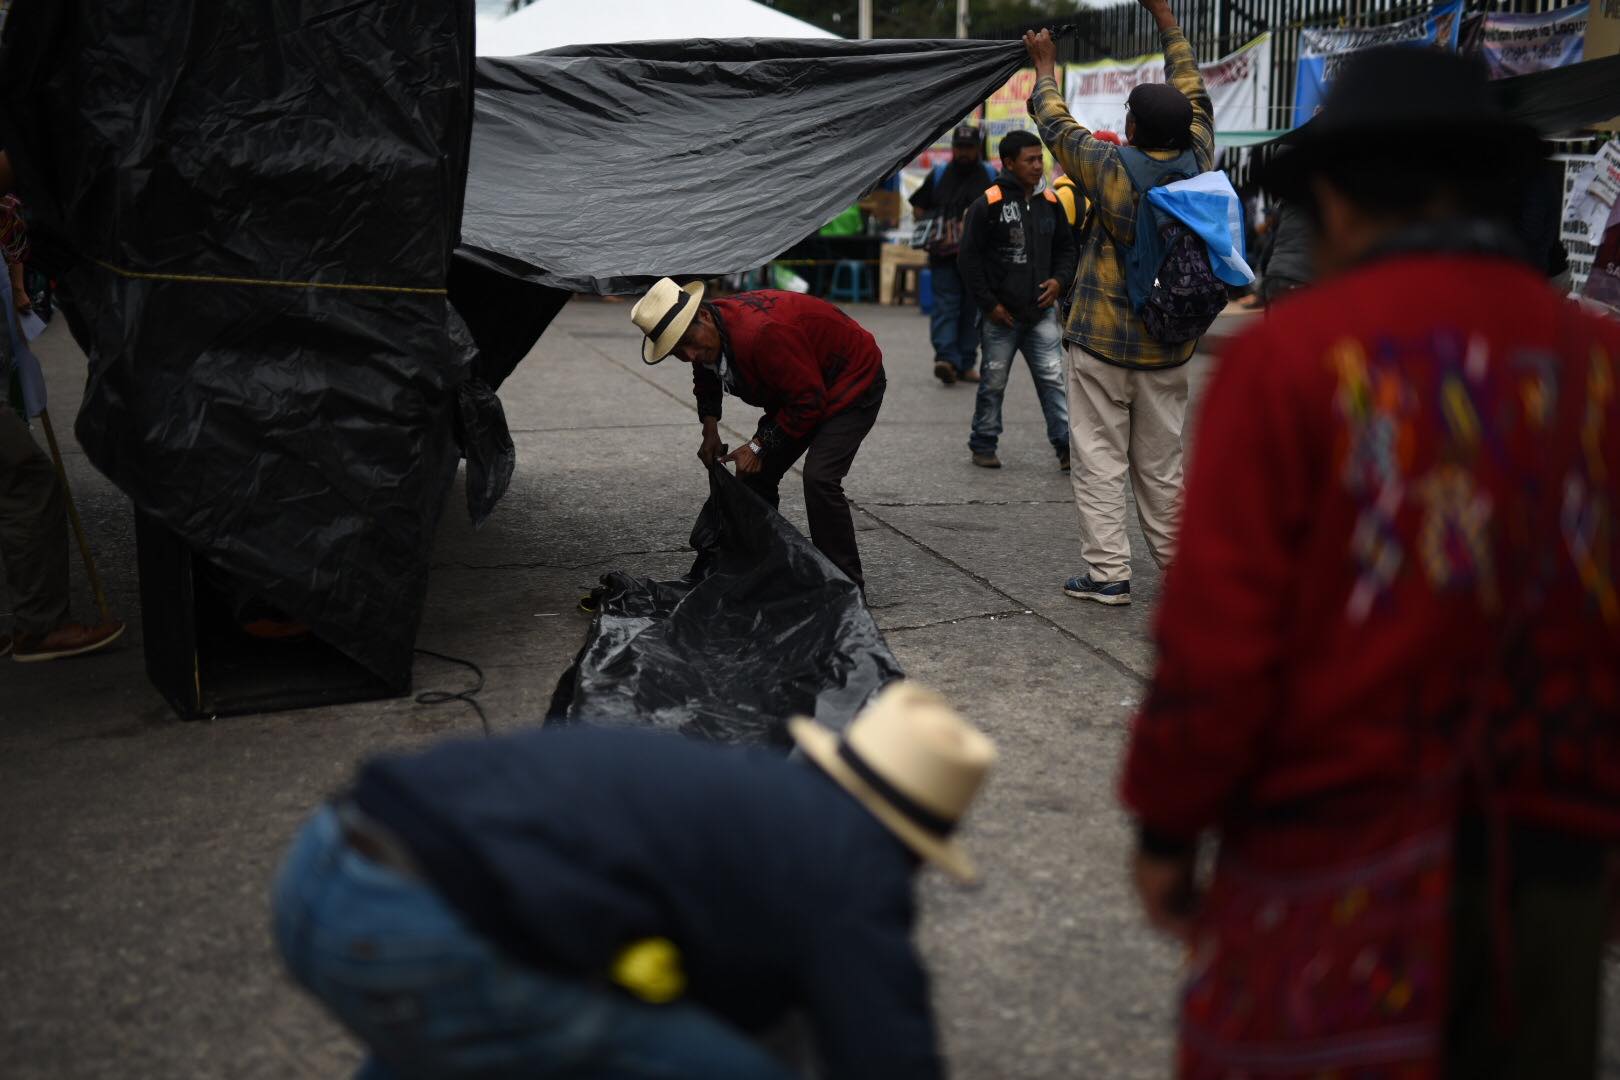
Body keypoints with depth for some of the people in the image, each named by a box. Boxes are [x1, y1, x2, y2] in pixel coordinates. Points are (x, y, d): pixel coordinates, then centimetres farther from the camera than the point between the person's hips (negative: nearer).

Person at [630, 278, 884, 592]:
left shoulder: (760, 334, -38)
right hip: (797, 390, 9)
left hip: (854, 381, -9)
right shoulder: (705, 339, -9)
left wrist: (759, 446, -22)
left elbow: (808, 401, -30)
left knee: (819, 479, -24)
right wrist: (710, 431, 2)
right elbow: (707, 380, 17)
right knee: (754, 475, 6)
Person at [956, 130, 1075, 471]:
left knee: (1053, 379, -1)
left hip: (1041, 312, 4)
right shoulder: (988, 204, -8)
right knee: (993, 383, 7)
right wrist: (988, 304, -8)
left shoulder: (1050, 202, 8)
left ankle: (1067, 446, 1)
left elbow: (1065, 247, 20)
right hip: (1001, 315, -4)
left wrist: (1059, 279, 1)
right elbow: (969, 258, -6)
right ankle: (983, 446, 20)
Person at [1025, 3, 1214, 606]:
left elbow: (1057, 127, 2)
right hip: (1169, 346, 5)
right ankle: (1176, 561, 20)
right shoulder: (1197, 163, -2)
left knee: (1100, 459, 1)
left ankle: (1107, 572, 0)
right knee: (1160, 461, 13)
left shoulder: (1114, 167, -14)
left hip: (1103, 342, -4)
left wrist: (1045, 69, 20)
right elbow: (1194, 97, 14)